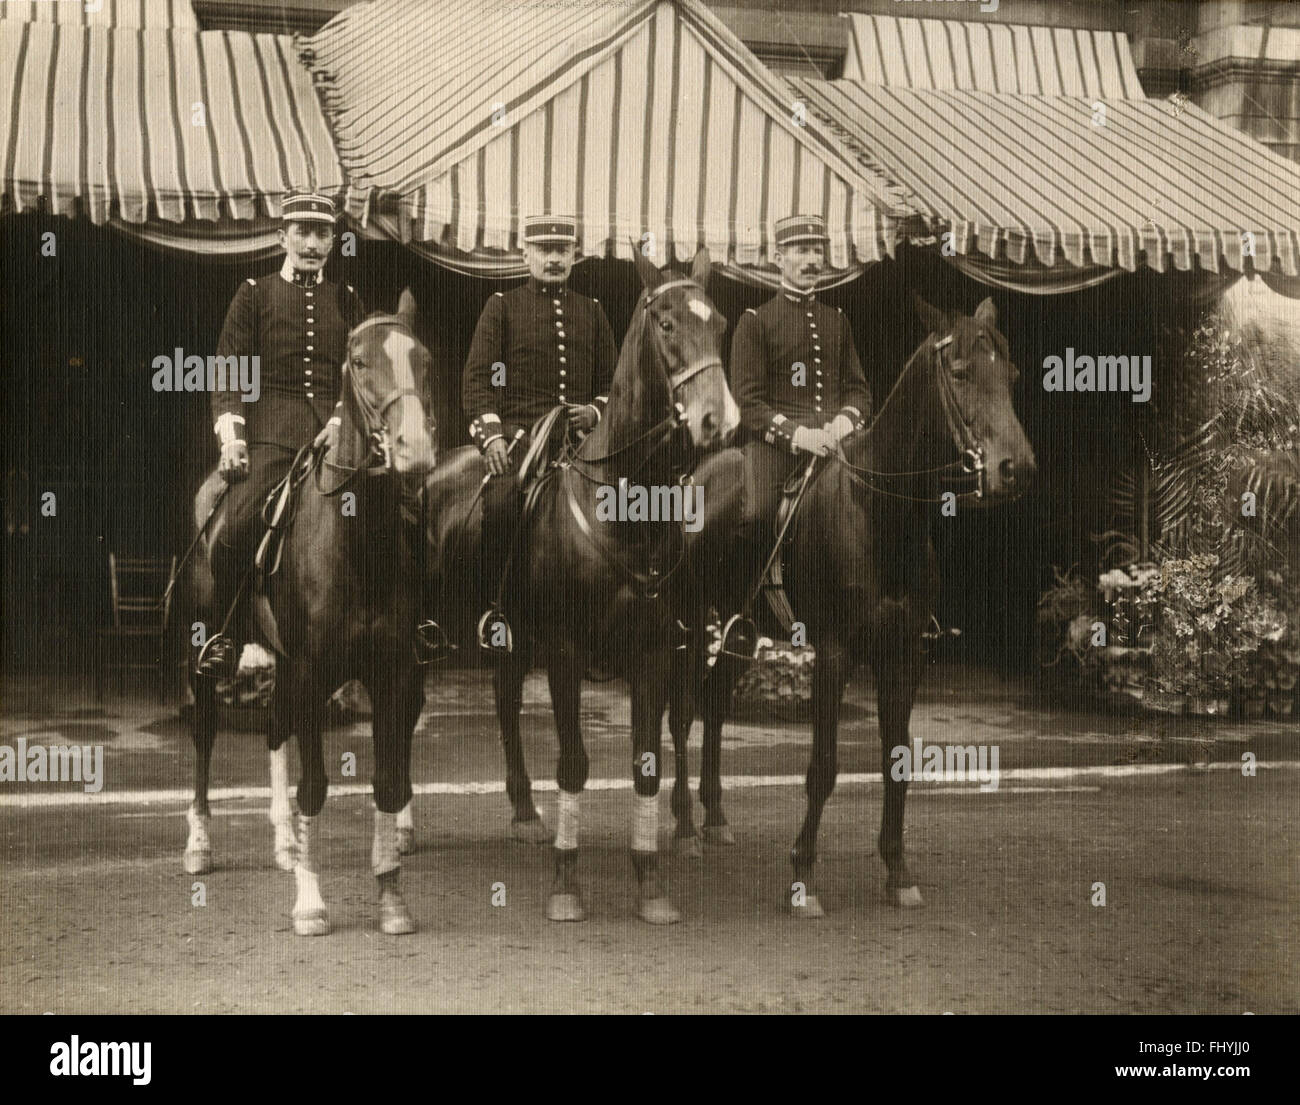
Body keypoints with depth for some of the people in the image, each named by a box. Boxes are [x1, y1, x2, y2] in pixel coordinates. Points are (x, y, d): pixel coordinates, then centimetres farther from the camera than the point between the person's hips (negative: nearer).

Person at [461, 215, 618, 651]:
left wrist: (595, 410, 0)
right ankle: (490, 607, -16)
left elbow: (614, 381, 22)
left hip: (579, 431, 3)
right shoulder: (502, 306, 10)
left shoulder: (591, 311, 19)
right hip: (517, 430, -3)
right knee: (499, 502, -31)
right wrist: (491, 435, -12)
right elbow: (477, 379, 2)